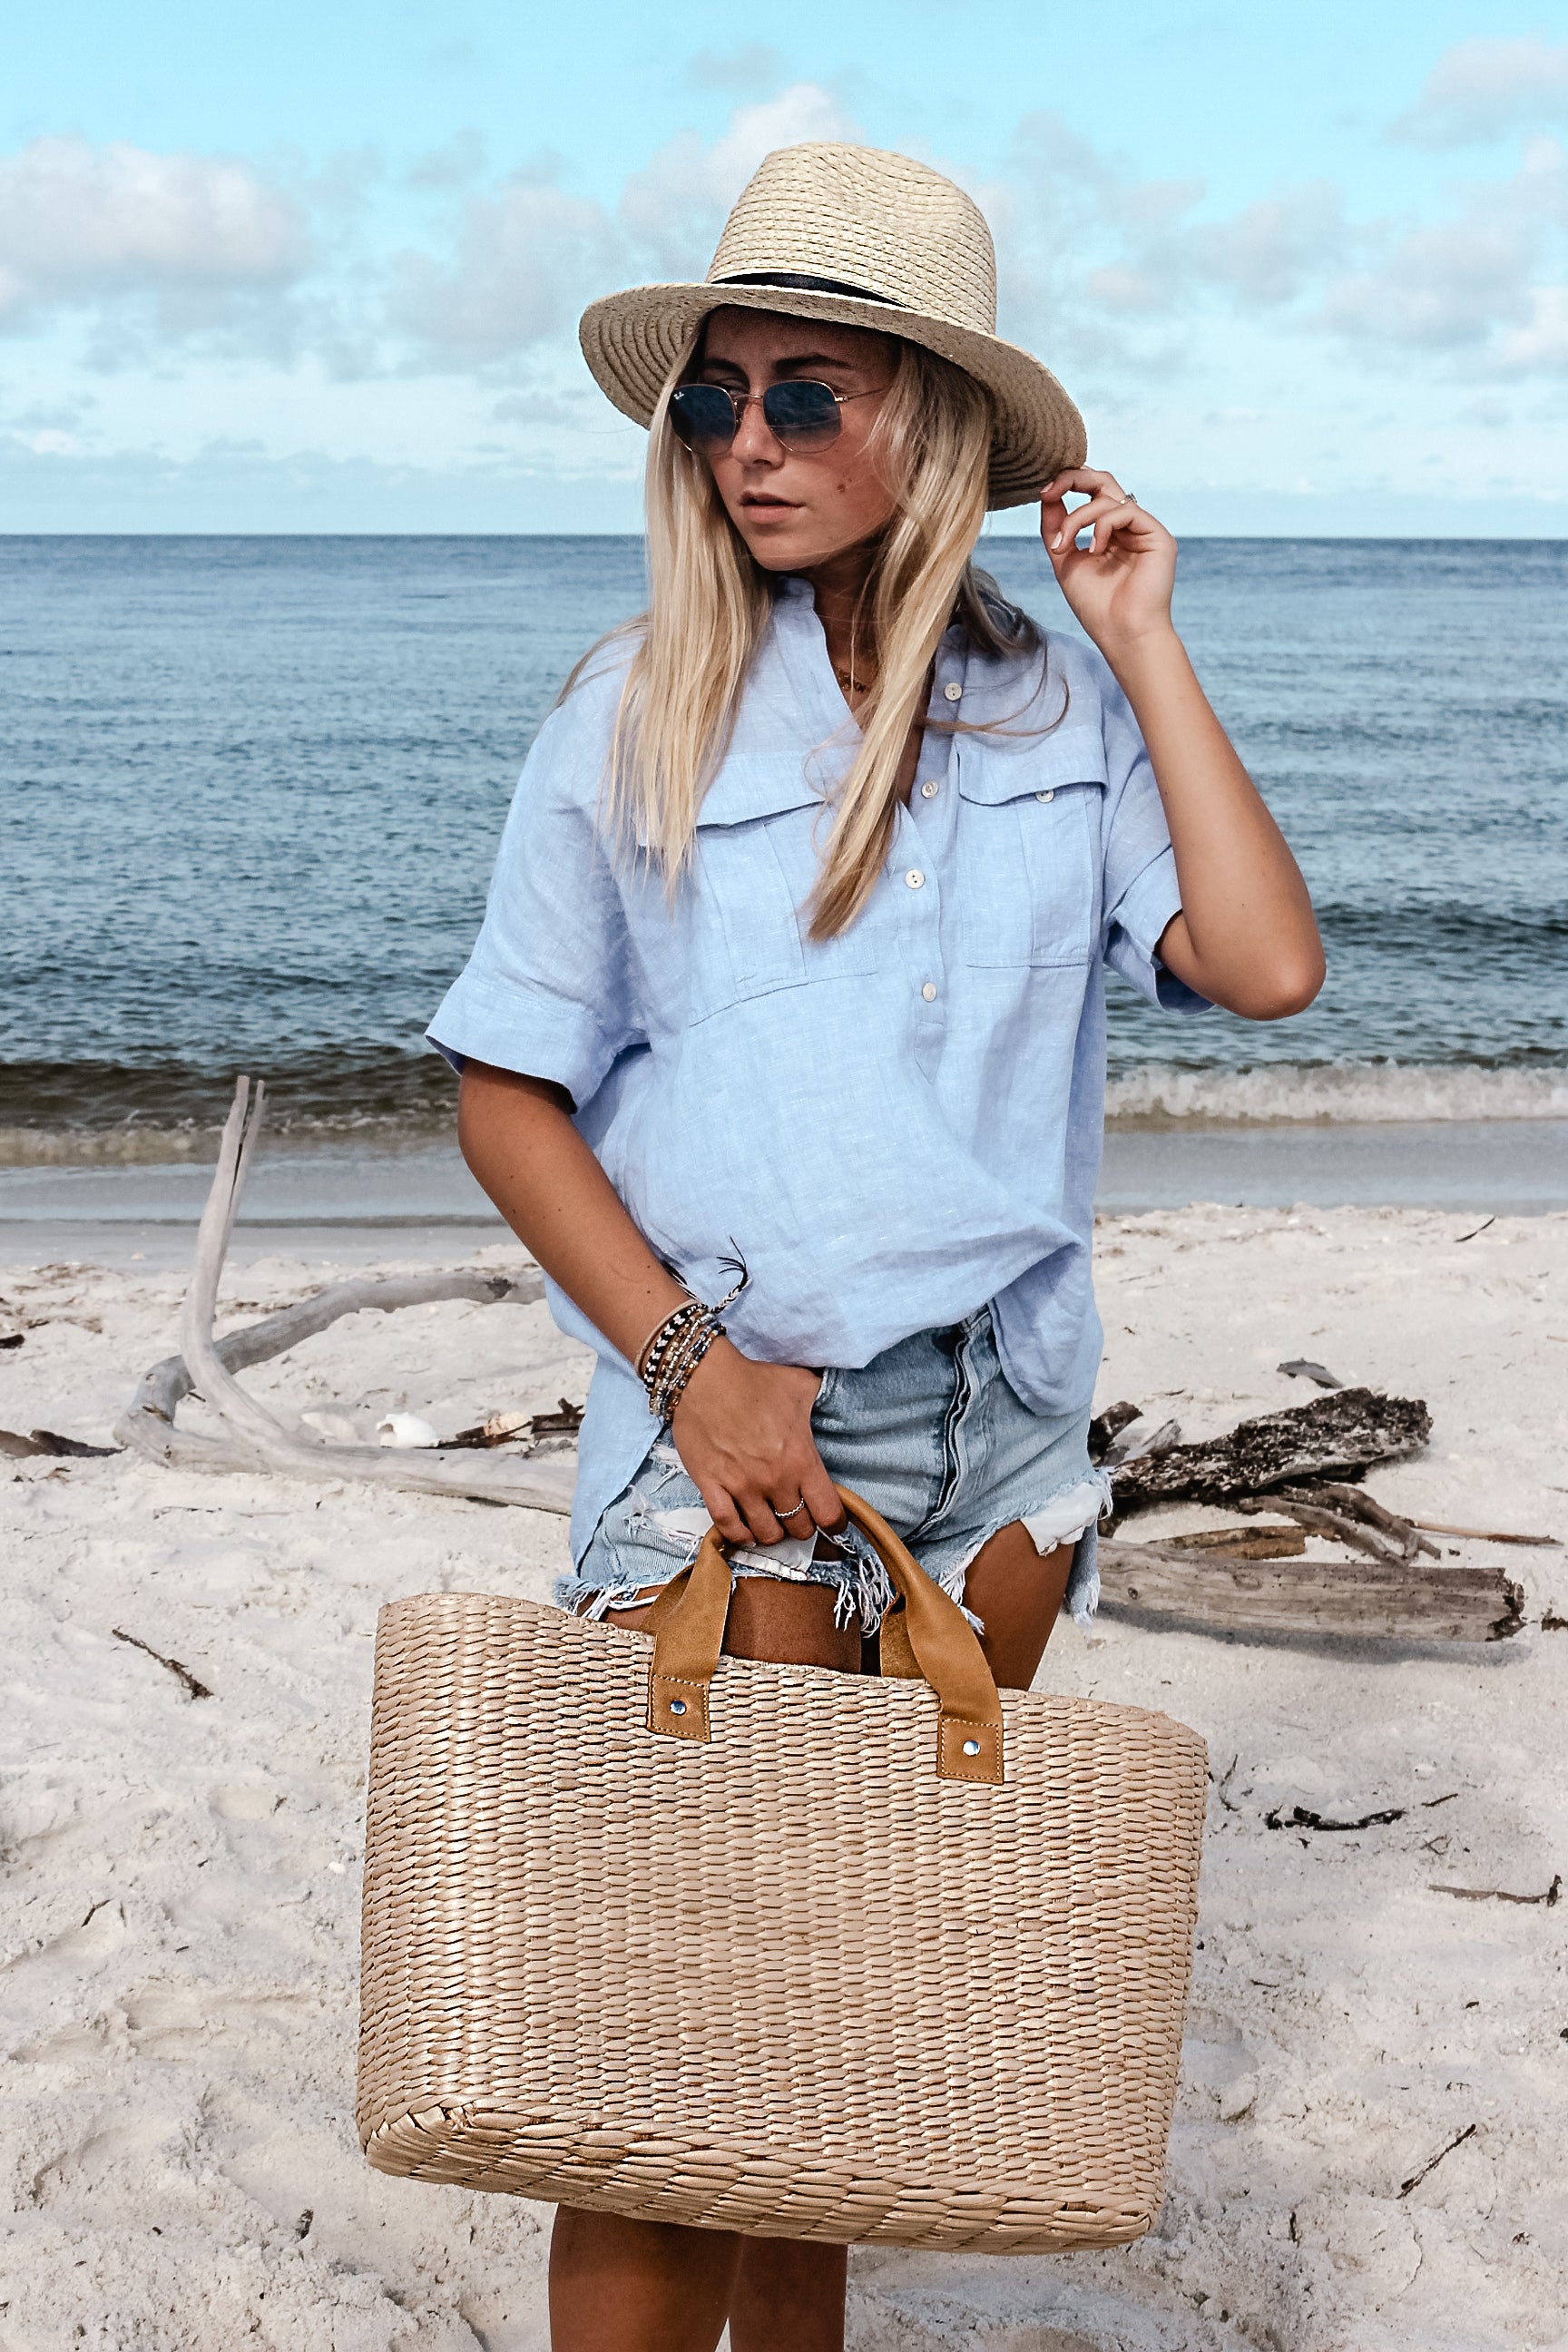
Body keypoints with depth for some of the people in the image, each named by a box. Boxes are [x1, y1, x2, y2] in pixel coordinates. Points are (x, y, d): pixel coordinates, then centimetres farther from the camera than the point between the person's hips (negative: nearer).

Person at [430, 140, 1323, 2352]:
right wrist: (682, 1356, -14)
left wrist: (1146, 652, -6)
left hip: (1008, 1425, 4)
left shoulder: (1056, 708, 3)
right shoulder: (637, 714, -4)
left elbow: (1264, 965, -9)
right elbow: (505, 1087, -3)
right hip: (741, 1427, -3)